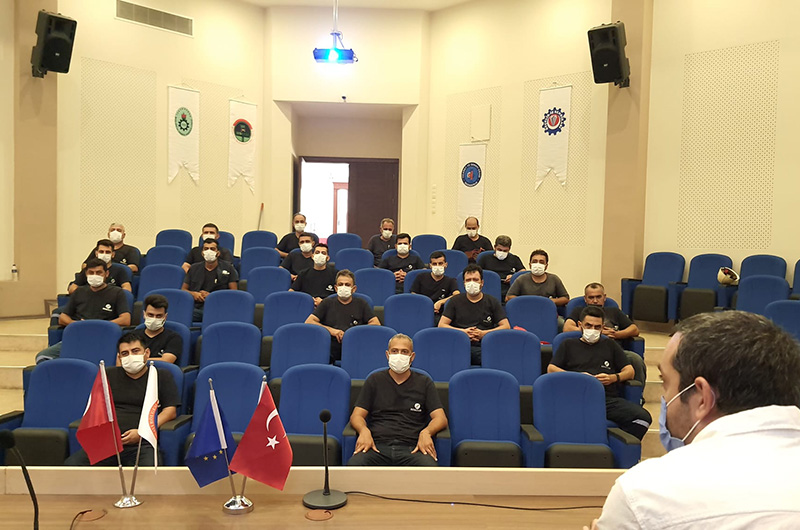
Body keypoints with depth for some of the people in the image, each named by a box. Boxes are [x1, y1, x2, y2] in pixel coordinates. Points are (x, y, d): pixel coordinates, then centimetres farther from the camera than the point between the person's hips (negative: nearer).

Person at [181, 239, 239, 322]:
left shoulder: (228, 268, 12)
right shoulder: (194, 268, 22)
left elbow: (234, 293, 6)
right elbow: (183, 289, 24)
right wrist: (193, 294, 0)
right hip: (196, 308, 3)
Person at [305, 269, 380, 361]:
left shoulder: (361, 304, 20)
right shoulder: (327, 303, 20)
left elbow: (376, 324, 9)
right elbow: (308, 322, 9)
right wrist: (330, 330, -3)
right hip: (331, 349, 1)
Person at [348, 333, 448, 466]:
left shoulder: (424, 382, 17)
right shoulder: (375, 380, 18)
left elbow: (441, 418, 10)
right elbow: (356, 416, 13)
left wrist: (426, 432, -13)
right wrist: (364, 431, -11)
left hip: (412, 448, 0)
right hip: (378, 446, 0)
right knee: (354, 464, -34)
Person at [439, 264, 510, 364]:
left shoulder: (492, 301, 18)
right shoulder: (456, 301, 19)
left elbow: (506, 327, 9)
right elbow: (441, 325, 11)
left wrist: (483, 333, -5)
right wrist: (463, 332, -4)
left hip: (483, 347, 0)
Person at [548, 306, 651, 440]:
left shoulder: (610, 345, 31)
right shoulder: (569, 345, 26)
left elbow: (630, 371, 24)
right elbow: (551, 369, 16)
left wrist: (613, 378, 2)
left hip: (609, 398, 2)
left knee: (643, 418, -28)